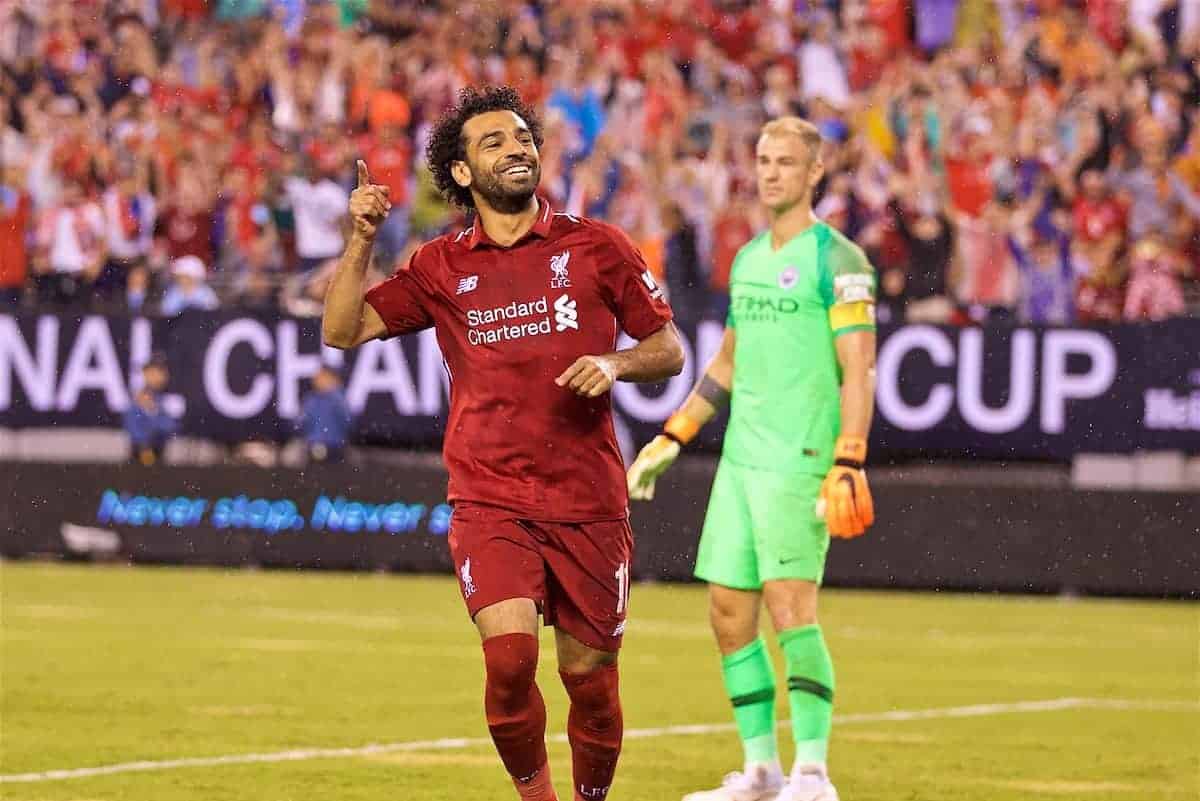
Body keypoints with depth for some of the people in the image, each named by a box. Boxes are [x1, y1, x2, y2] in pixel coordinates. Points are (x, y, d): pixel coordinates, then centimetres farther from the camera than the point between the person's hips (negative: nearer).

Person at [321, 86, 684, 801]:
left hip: (590, 500, 1)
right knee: (510, 654, -20)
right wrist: (362, 239, -6)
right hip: (490, 502, -1)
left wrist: (614, 364, -10)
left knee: (589, 676, 4)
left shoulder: (596, 246, 6)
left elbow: (669, 350, 10)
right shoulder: (441, 268, 8)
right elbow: (342, 331, 5)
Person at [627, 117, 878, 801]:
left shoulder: (838, 260, -7)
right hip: (740, 458, 8)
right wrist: (669, 442, 24)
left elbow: (859, 370, -13)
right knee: (729, 612, 6)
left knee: (790, 604, -16)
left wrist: (847, 467, -22)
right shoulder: (748, 259, 17)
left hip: (800, 460, -8)